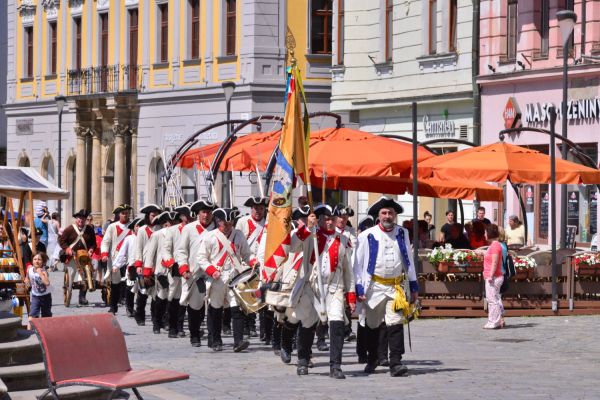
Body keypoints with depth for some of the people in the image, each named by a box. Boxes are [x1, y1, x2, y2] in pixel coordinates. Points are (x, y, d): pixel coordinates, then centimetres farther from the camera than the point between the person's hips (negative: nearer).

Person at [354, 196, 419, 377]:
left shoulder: (402, 234, 7)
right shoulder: (367, 236, -4)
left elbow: (408, 260, 15)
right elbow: (358, 264, -1)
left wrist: (413, 286, 14)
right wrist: (359, 287, -7)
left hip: (396, 287, 1)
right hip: (374, 286, -1)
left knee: (396, 325, -12)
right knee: (372, 326, 12)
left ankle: (396, 363, -15)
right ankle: (372, 360, 31)